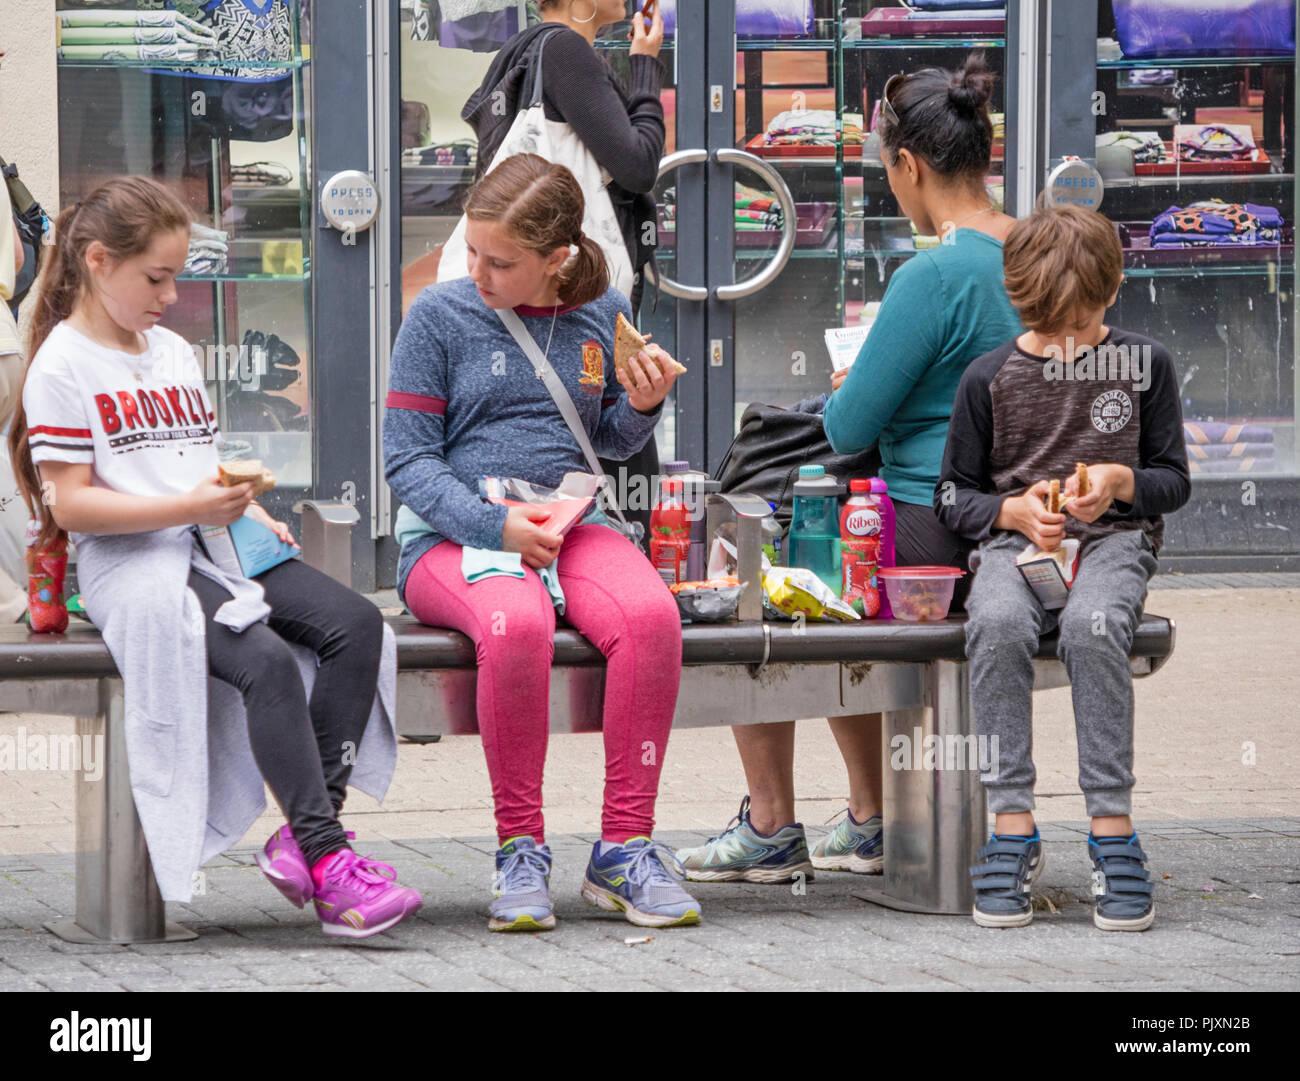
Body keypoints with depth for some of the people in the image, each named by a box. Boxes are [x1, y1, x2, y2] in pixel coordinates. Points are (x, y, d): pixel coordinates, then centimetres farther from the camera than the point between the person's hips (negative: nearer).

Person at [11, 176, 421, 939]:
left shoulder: (176, 353, 22)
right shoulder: (63, 366, -4)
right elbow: (70, 505, -11)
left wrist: (253, 515, 6)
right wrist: (189, 508, -19)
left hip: (215, 543, 8)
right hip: (130, 564, -8)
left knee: (356, 625, -16)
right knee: (268, 661, -31)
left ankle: (306, 835, -19)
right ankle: (327, 863, -29)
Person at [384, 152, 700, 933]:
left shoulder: (601, 313, 10)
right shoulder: (441, 315, -1)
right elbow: (407, 458, -3)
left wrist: (641, 406, -1)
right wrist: (495, 525, -17)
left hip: (568, 524, 3)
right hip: (452, 535, -3)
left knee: (652, 614, -30)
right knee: (517, 626, -38)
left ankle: (625, 847, -21)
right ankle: (520, 851, -22)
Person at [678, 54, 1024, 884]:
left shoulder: (934, 277, -22)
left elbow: (848, 431, -16)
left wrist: (848, 388, 5)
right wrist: (874, 387, 17)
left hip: (937, 543, -9)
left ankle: (771, 829, 19)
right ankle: (873, 821, 35)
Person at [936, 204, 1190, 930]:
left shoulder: (1143, 365, 6)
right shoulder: (991, 378, 6)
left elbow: (1176, 482, 11)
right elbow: (954, 498, 11)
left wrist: (1121, 481, -11)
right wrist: (1014, 510, -9)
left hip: (1113, 542, -1)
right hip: (1017, 542, 1)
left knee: (1092, 625, -37)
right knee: (997, 623, -36)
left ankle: (1113, 831, -33)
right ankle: (1012, 828, -32)